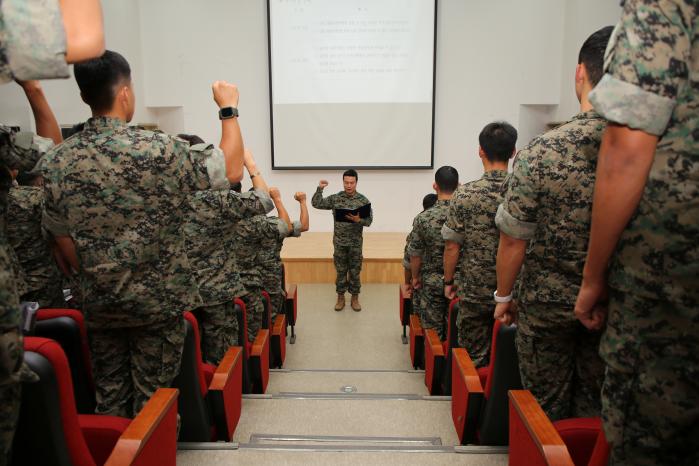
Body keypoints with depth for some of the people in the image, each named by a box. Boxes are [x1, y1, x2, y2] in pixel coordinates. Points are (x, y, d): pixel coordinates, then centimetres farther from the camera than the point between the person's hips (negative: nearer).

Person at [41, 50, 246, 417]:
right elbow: (232, 170, -9)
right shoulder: (159, 150, -17)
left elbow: (61, 236, 7)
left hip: (99, 304, 5)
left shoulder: (57, 161, -1)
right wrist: (228, 109, 3)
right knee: (152, 399, 9)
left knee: (109, 397, 18)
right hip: (159, 301, -4)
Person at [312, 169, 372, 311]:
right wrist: (320, 189, -13)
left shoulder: (363, 200, -6)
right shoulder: (335, 198, -2)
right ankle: (340, 297, 24)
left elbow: (369, 220, -8)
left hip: (355, 242, -1)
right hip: (339, 242, 1)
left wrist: (358, 220, -27)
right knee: (340, 271, 10)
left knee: (355, 271, 8)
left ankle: (355, 298, 23)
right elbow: (316, 204, -2)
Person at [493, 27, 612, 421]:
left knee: (547, 407, 16)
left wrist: (504, 295, 2)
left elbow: (514, 240, -13)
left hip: (547, 304, -2)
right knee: (594, 405, 19)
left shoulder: (543, 152, -18)